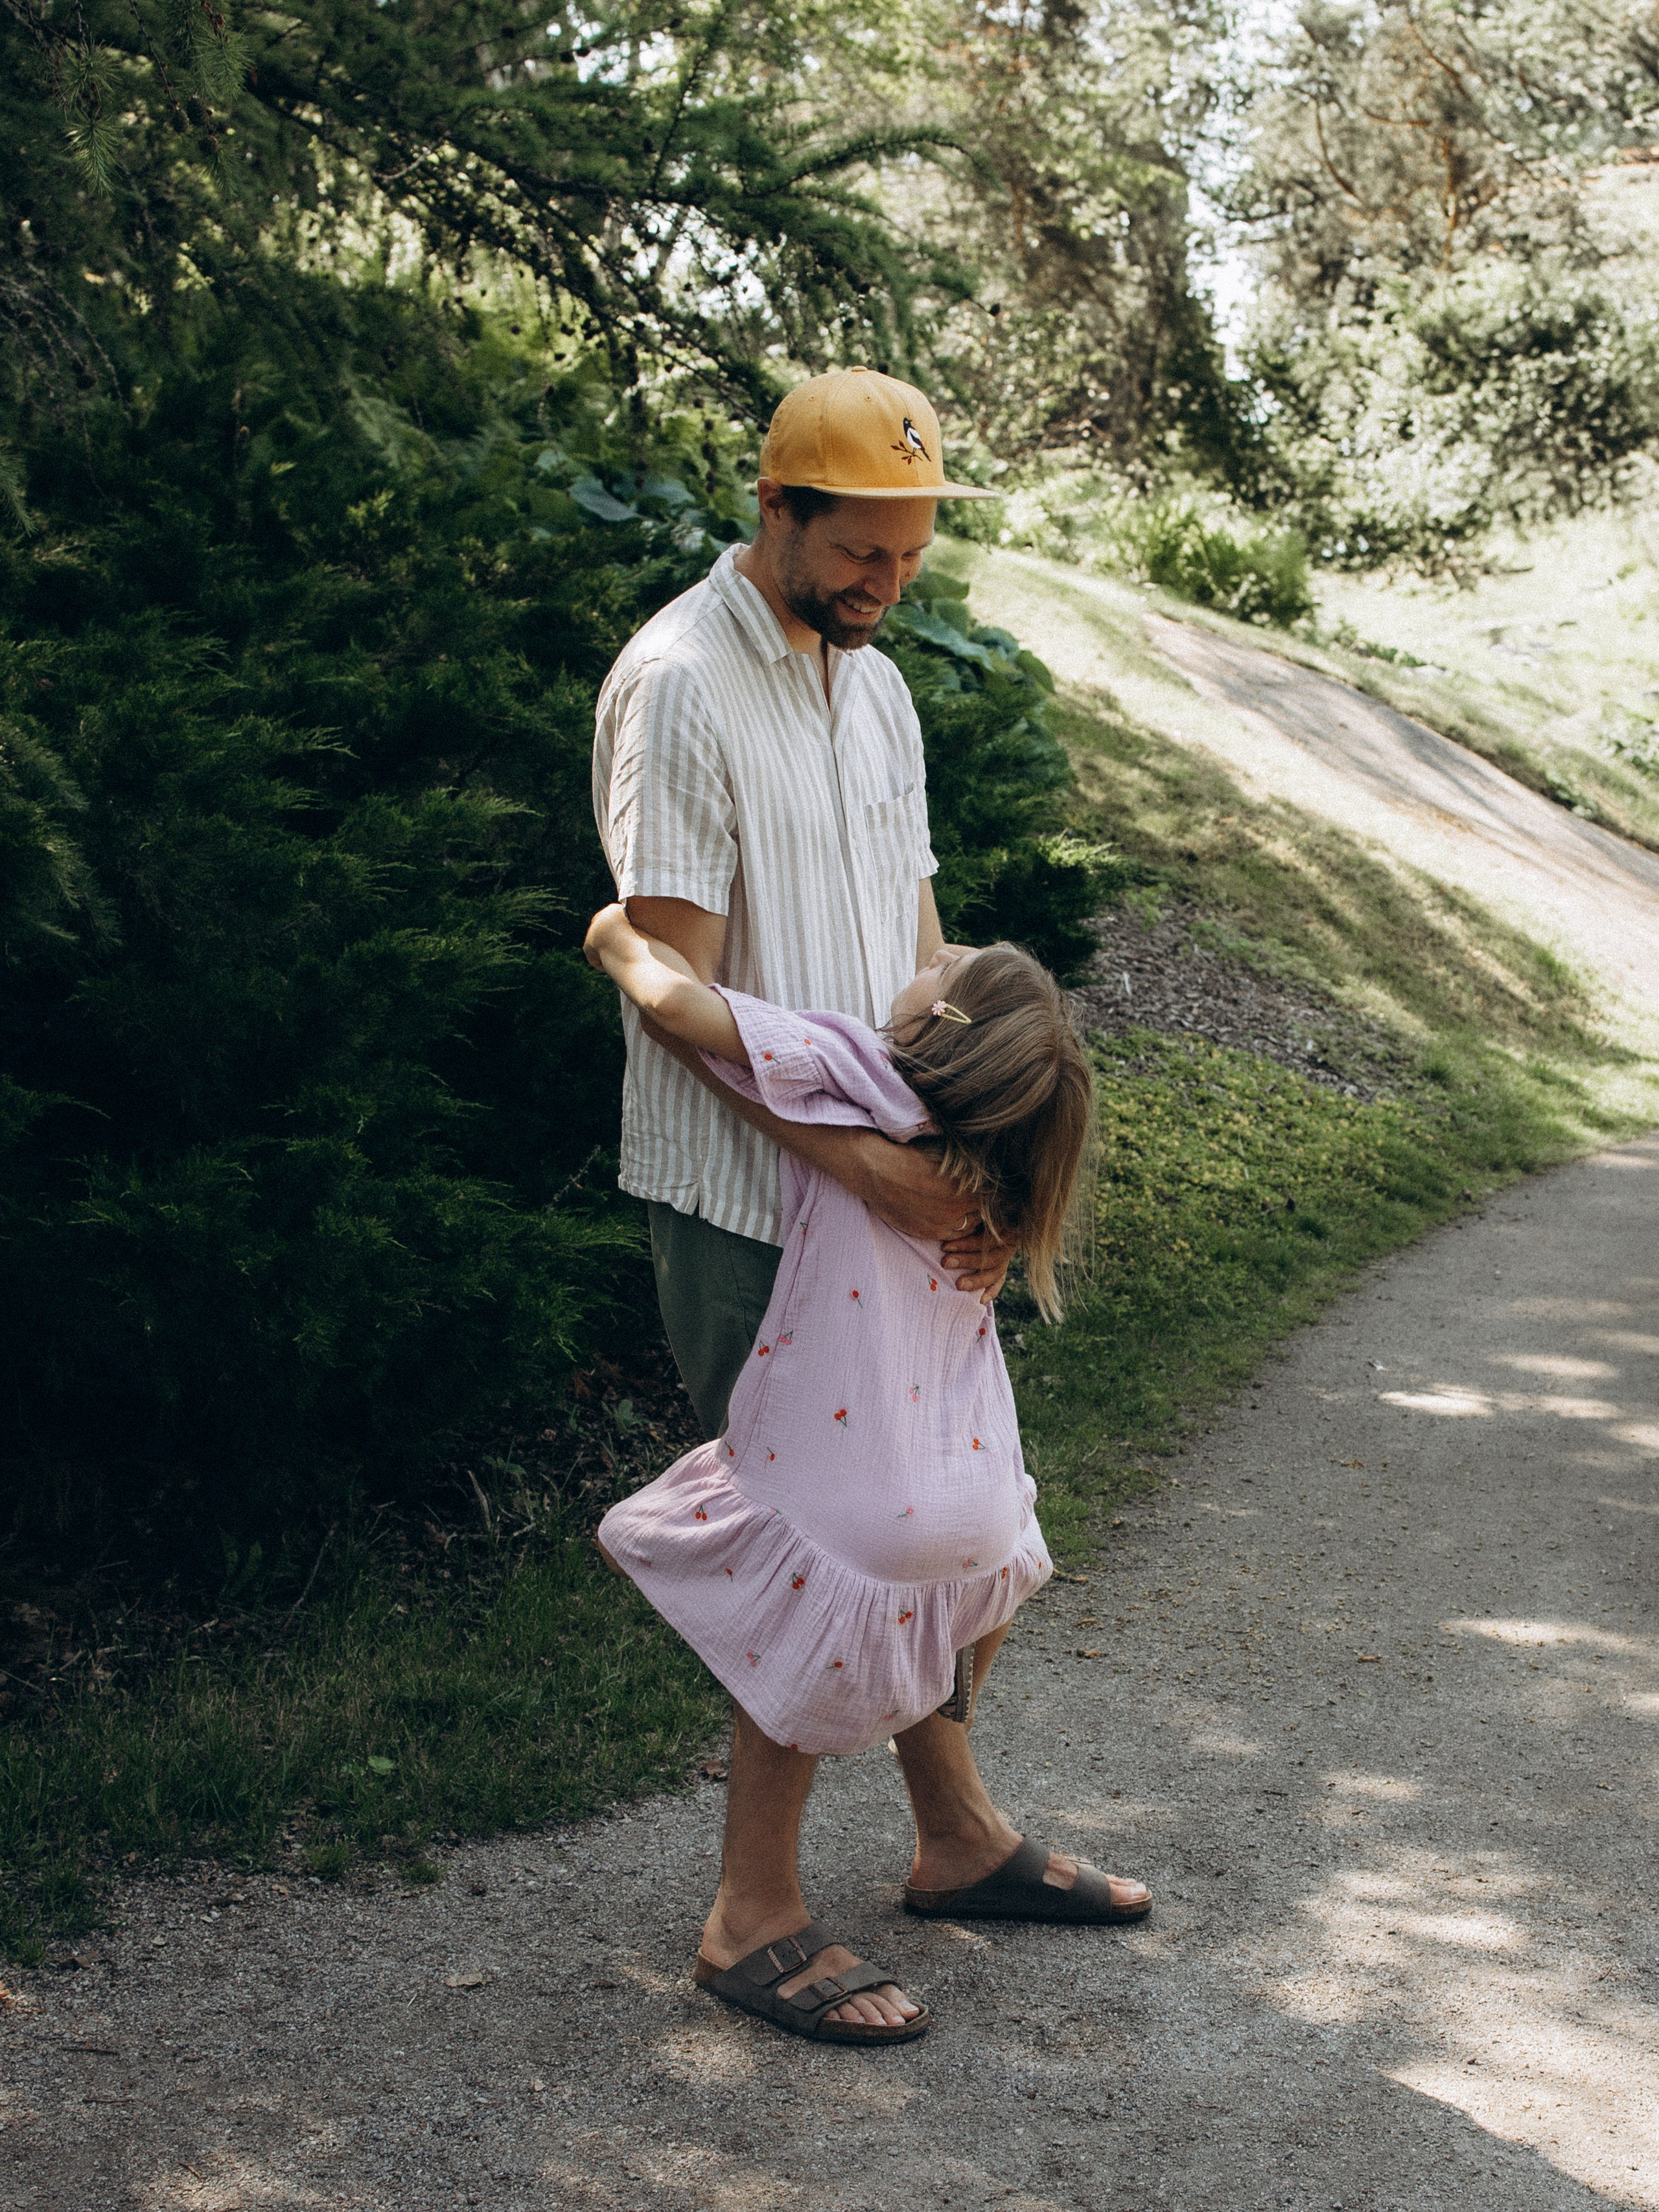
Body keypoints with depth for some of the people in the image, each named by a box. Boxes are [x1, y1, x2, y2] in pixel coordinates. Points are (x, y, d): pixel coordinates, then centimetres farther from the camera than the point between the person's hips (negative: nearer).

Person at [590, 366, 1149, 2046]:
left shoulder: (876, 689, 11)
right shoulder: (678, 686, -15)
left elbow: (914, 942, 10)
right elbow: (680, 988, -20)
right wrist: (871, 1163, -23)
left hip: (887, 1184, 8)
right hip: (749, 1201, -8)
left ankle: (957, 1830, 33)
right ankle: (755, 1910, 11)